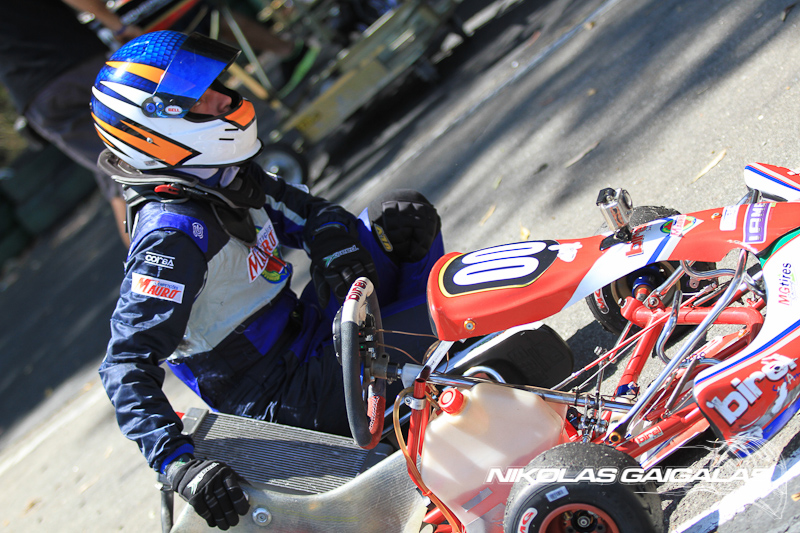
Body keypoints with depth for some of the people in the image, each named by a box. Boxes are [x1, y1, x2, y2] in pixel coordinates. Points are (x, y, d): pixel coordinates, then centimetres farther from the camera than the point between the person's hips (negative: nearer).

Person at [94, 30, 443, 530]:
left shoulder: (232, 180, 1)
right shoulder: (172, 236, -25)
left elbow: (311, 211, 12)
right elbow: (126, 366, -29)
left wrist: (338, 247, -12)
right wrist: (177, 460, -41)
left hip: (306, 333, 9)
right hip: (280, 400, -9)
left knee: (407, 217, 4)